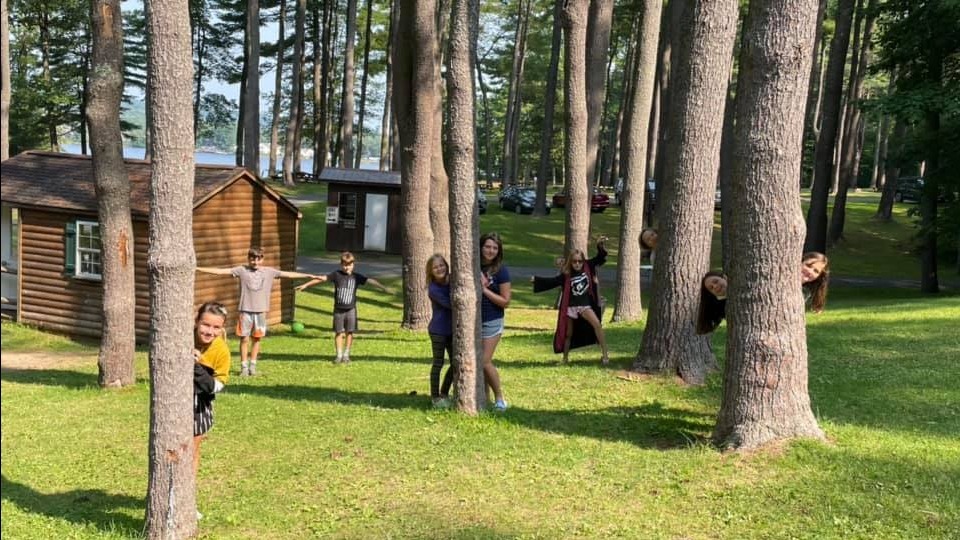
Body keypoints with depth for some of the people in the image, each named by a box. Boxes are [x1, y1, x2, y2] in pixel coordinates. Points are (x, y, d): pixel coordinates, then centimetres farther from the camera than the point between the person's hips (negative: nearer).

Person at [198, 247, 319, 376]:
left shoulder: (269, 272, 4)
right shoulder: (242, 270, -2)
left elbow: (288, 274, 6)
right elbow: (221, 271, -6)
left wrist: (309, 275, 4)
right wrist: (198, 269, -13)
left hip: (261, 311, 2)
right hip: (245, 311, -2)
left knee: (256, 338, 9)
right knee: (244, 339, 1)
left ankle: (253, 365, 22)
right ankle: (244, 367, 11)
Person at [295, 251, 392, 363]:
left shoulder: (357, 276, -2)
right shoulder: (336, 274, -5)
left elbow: (371, 281, -7)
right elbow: (321, 278, -5)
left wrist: (384, 288, -14)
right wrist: (305, 285, -4)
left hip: (351, 309, 1)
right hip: (338, 309, -1)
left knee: (349, 332, 4)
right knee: (338, 332, 4)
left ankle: (346, 355, 17)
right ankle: (339, 355, 14)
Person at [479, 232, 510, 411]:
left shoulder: (501, 270, -10)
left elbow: (505, 301, -11)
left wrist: (484, 289, -18)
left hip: (492, 322, -5)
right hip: (474, 320, 5)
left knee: (485, 362, -9)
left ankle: (500, 399, 8)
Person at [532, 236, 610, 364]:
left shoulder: (588, 267, -3)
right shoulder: (566, 274, -3)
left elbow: (599, 258, -7)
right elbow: (552, 282, 1)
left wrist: (600, 246, -24)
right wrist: (537, 280, -6)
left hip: (585, 304, -1)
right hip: (570, 306, 1)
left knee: (597, 324, -23)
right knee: (568, 333, 10)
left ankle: (604, 354, -17)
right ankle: (565, 359, 27)